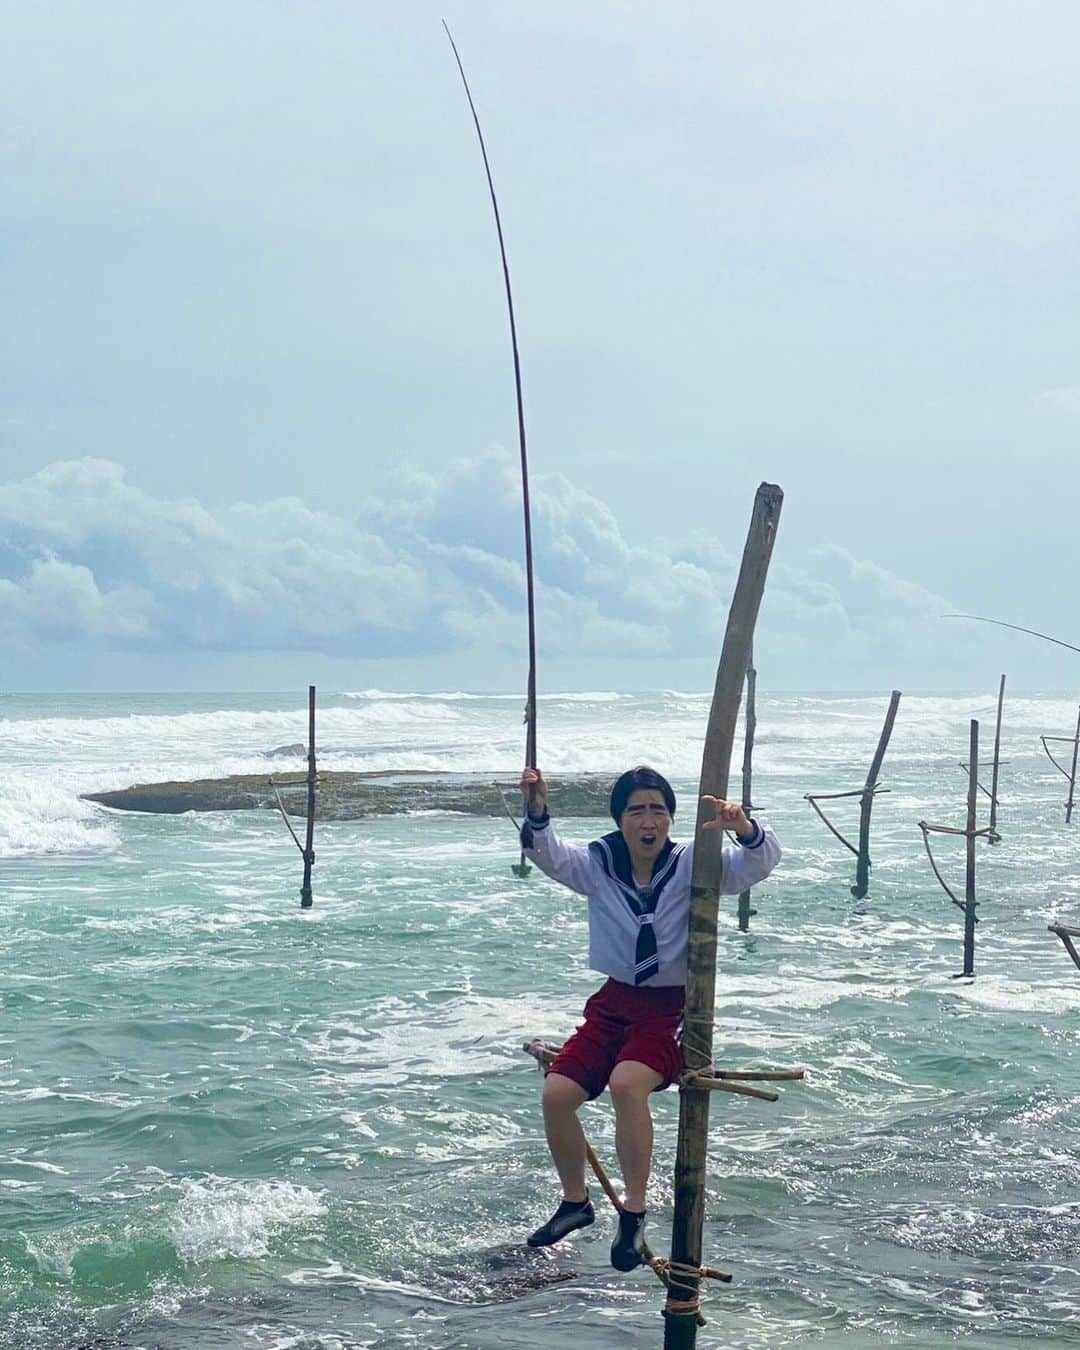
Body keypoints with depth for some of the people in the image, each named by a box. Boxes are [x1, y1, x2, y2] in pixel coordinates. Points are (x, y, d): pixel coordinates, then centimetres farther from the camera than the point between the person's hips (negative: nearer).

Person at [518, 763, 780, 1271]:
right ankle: (575, 1202, 14)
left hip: (674, 1008, -4)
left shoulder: (692, 867, -7)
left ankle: (634, 1213, -16)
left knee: (626, 1085, -31)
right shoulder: (599, 865, 1)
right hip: (614, 1002, 4)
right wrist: (537, 814, -35)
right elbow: (550, 856, -13)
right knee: (557, 1093, -11)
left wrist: (745, 828, -40)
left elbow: (759, 863, -17)